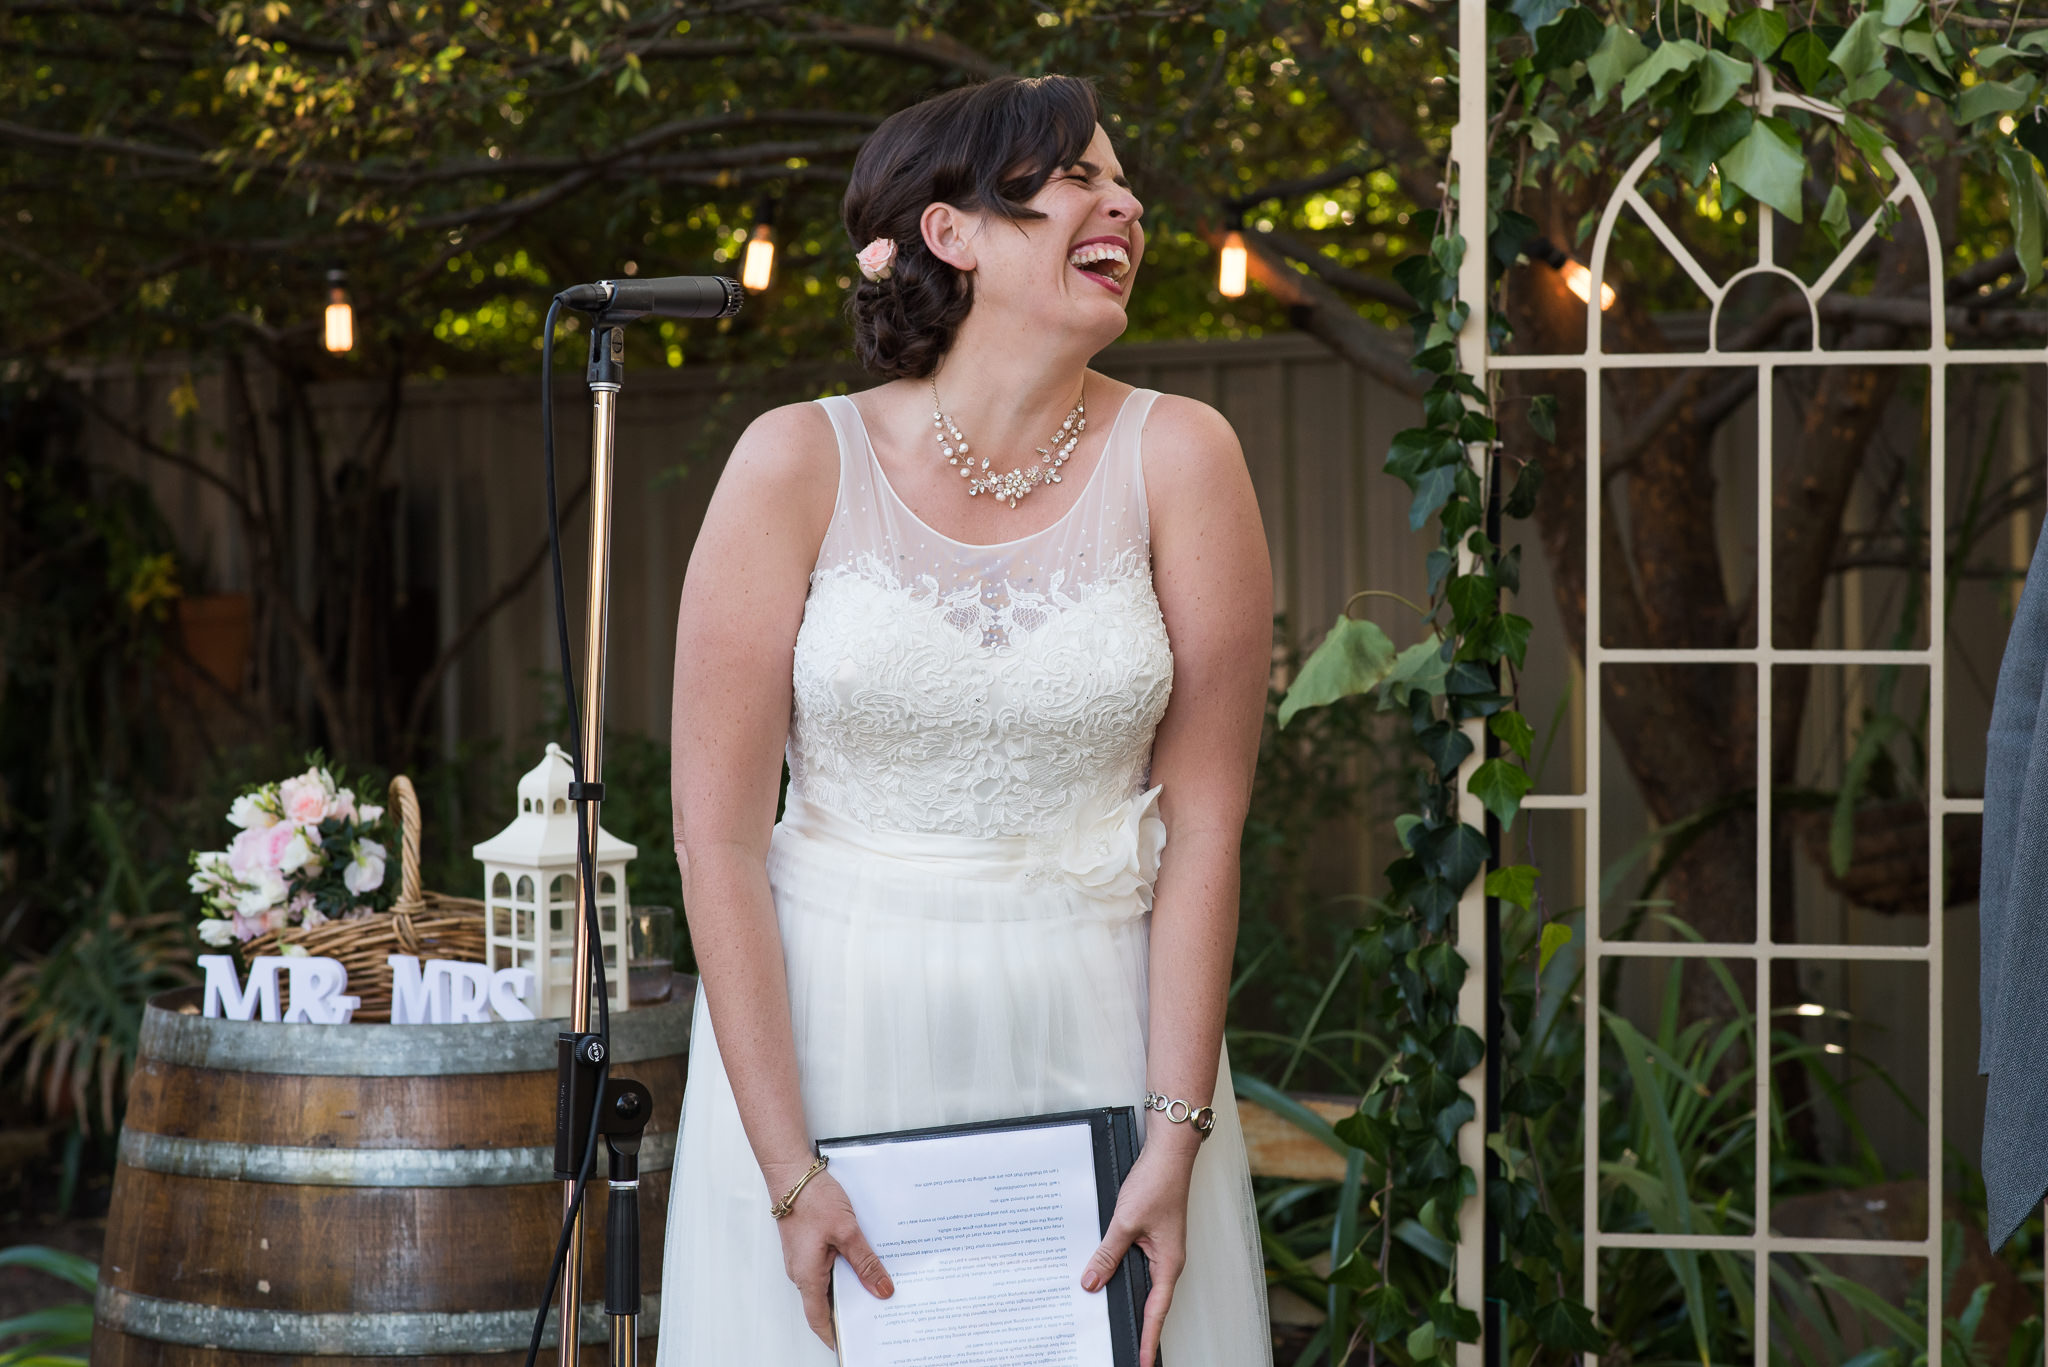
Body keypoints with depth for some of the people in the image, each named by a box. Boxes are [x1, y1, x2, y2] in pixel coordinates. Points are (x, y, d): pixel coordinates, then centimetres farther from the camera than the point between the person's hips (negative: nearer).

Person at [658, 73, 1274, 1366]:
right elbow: (718, 833, -7)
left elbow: (1203, 821, -3)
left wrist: (1178, 1138, -10)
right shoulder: (803, 462, -6)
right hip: (821, 1033, -1)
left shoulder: (1177, 457, -3)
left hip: (1095, 1031, 1)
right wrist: (788, 1173, -13)